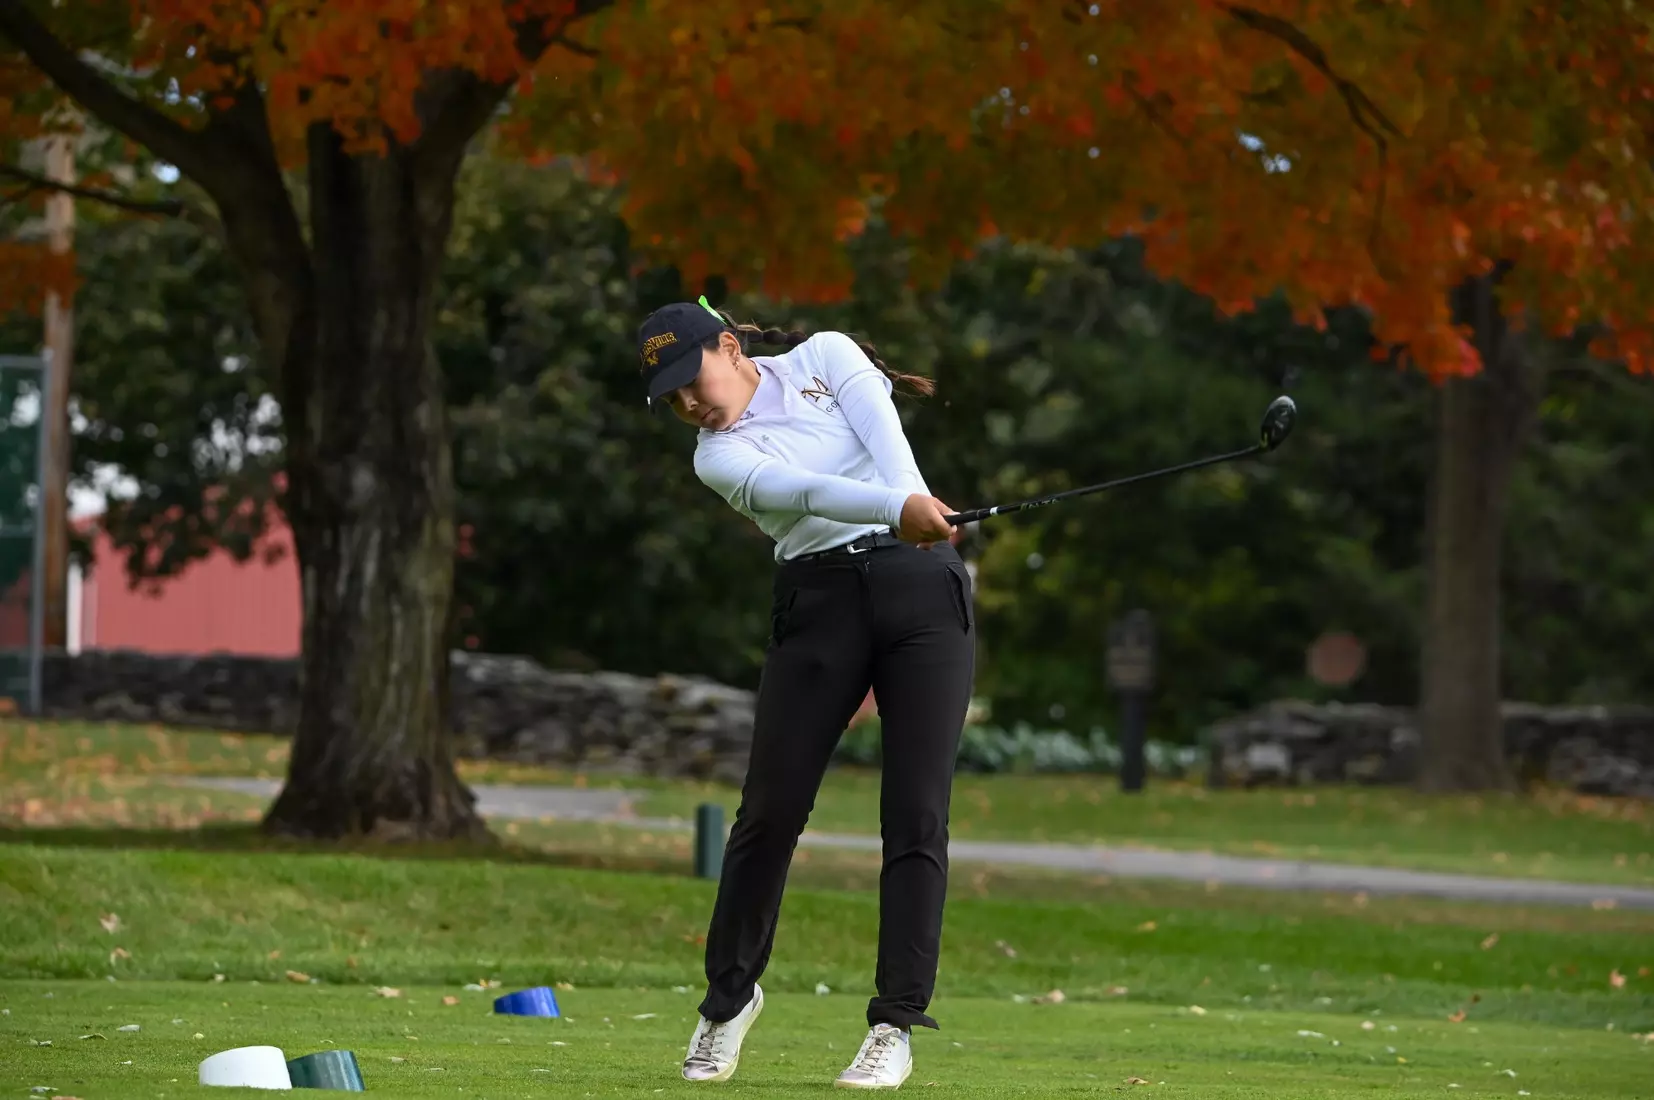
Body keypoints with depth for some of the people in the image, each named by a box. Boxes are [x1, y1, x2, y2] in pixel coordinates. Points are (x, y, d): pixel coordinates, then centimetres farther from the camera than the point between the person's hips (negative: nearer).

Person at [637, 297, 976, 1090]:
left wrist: (917, 502, -32)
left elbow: (882, 433, -10)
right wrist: (896, 510, -36)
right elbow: (797, 488, -17)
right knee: (770, 810, -2)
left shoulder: (825, 357, 9)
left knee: (916, 814, -8)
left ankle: (896, 1025, -5)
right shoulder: (718, 456, 4)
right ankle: (729, 998, 18)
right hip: (818, 602, 1)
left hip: (921, 585, -1)